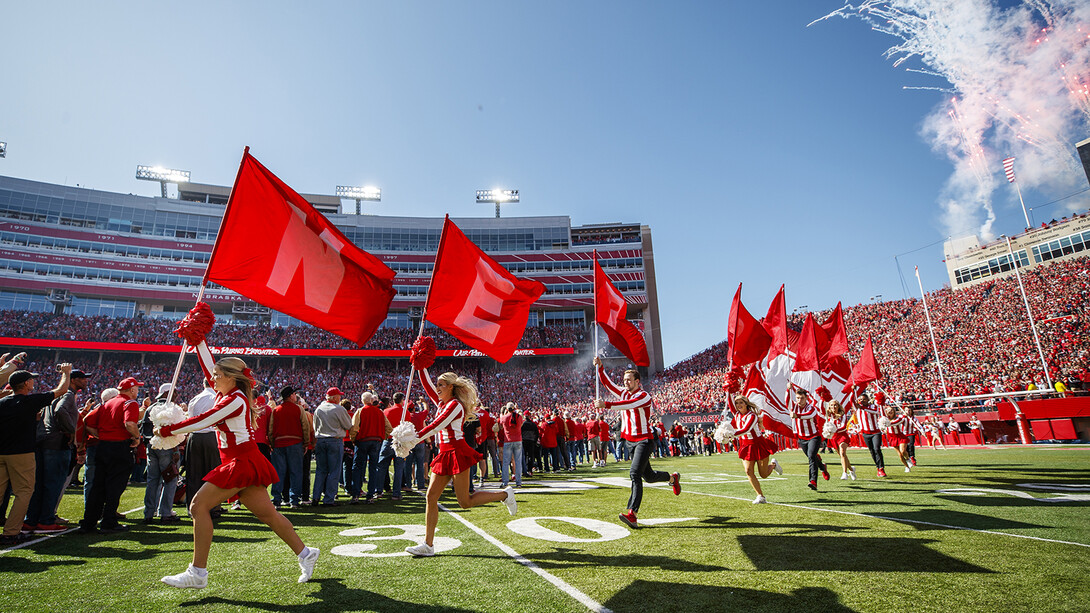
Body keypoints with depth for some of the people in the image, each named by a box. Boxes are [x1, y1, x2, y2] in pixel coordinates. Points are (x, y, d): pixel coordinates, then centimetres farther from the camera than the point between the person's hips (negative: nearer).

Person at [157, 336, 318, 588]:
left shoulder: (235, 399, -12)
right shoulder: (226, 393, 13)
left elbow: (201, 421, -15)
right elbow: (208, 366, 21)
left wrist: (166, 430, -5)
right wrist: (198, 339, 23)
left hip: (242, 462, -9)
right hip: (243, 461, 9)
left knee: (199, 506, -6)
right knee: (266, 513, 9)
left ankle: (198, 572, 0)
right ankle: (305, 553, 14)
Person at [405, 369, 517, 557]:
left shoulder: (455, 404, -11)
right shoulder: (441, 402, 14)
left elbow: (437, 426, -20)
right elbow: (427, 385, 18)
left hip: (457, 452, -9)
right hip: (444, 454, 9)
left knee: (465, 502, -4)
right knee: (431, 497, 2)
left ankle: (505, 495, 12)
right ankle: (428, 545, 8)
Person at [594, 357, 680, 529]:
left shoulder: (644, 395, -14)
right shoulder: (624, 393, 9)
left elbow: (628, 404, -31)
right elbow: (607, 383, 4)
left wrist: (606, 404, -41)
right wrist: (600, 368, -11)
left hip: (643, 440, -8)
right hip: (630, 441, 8)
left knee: (635, 473, -20)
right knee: (648, 476, 18)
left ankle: (632, 513, -23)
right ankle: (672, 477, 45)